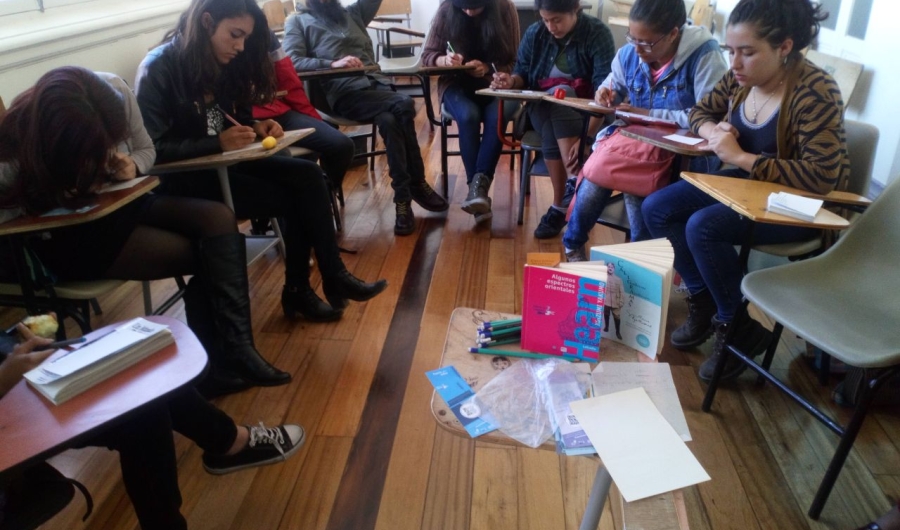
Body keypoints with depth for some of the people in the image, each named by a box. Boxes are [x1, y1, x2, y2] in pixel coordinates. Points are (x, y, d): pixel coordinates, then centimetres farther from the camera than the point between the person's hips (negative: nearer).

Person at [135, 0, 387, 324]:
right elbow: (152, 150, -18)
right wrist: (218, 144, -27)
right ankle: (299, 291, 0)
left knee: (308, 176, -16)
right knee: (294, 200, -19)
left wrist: (255, 128, -8)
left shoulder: (223, 63, 6)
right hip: (184, 177, -7)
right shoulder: (158, 70, -15)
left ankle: (333, 277, -9)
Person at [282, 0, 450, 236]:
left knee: (389, 120, -29)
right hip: (344, 92, -4)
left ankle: (403, 198, -22)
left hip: (375, 83, 4)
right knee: (403, 105, -28)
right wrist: (332, 64, -17)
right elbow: (291, 61, -4)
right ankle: (417, 184, -19)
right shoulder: (298, 21, 12)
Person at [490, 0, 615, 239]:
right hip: (541, 107, 2)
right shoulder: (534, 33, 2)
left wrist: (586, 137, -33)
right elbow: (523, 72, 10)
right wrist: (512, 80, -17)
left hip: (582, 111, -2)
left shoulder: (598, 34, -10)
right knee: (552, 132, -32)